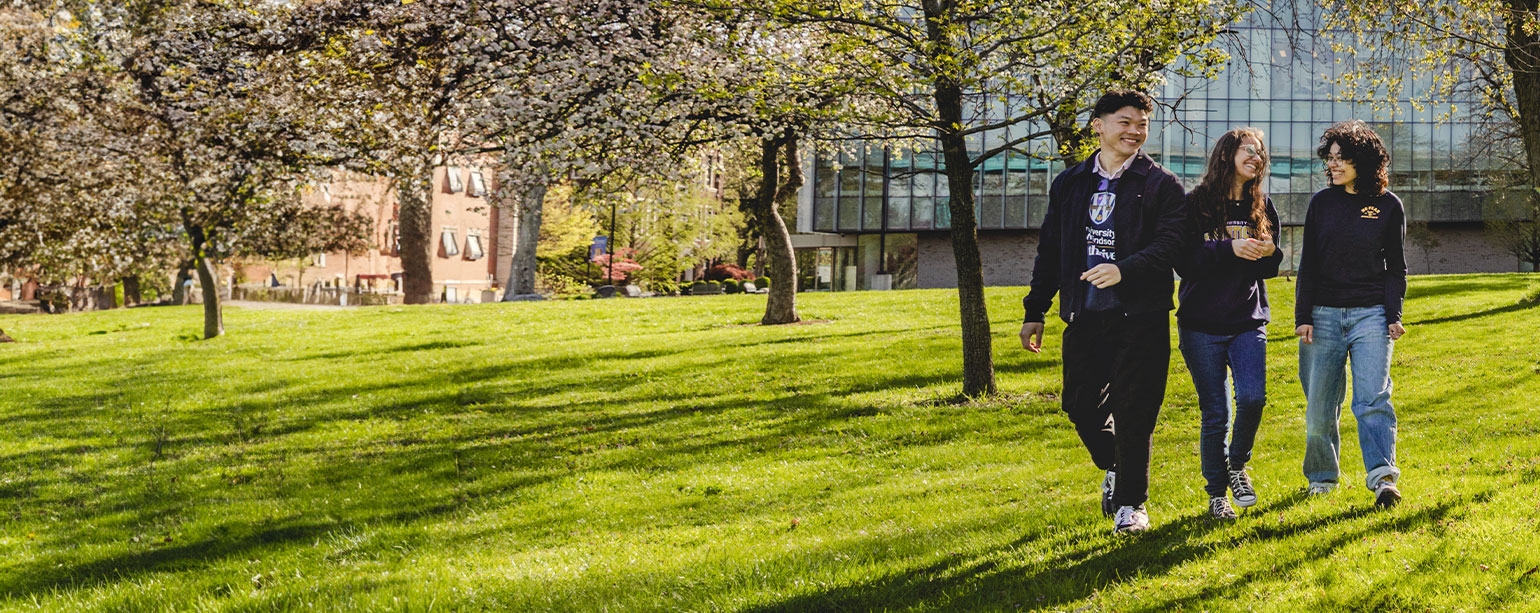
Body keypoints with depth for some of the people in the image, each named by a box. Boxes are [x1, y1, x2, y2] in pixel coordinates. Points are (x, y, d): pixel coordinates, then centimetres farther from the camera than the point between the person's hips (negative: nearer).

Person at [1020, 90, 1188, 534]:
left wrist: (1124, 270, -28)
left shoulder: (1161, 185, 0)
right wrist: (1035, 311, 13)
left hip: (1139, 318, -4)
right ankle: (1113, 468, 34)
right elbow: (1050, 251, 16)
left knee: (1133, 413, -2)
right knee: (1080, 405, 5)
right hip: (1084, 315, 4)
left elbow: (1170, 244, -12)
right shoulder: (1069, 184, 13)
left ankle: (1130, 503, 11)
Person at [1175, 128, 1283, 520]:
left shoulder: (1262, 207, 10)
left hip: (1248, 322, 3)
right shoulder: (1196, 204, -2)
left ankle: (1237, 465, 12)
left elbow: (1269, 268, 13)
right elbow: (1185, 262, -11)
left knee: (1252, 397, -16)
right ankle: (1217, 494, 15)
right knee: (1215, 414, 0)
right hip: (1202, 324, -3)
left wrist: (1270, 253, -10)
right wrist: (1230, 249, -23)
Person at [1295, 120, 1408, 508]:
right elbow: (1309, 263, 7)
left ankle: (1382, 477, -22)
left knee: (1373, 397, -14)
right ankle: (1321, 476, 21)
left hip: (1371, 315, -2)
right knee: (1320, 404, 5)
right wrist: (1302, 316, 2)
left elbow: (1396, 266, 8)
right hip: (1324, 314, 2)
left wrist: (1394, 314, -1)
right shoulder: (1322, 203, 6)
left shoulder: (1388, 205, 3)